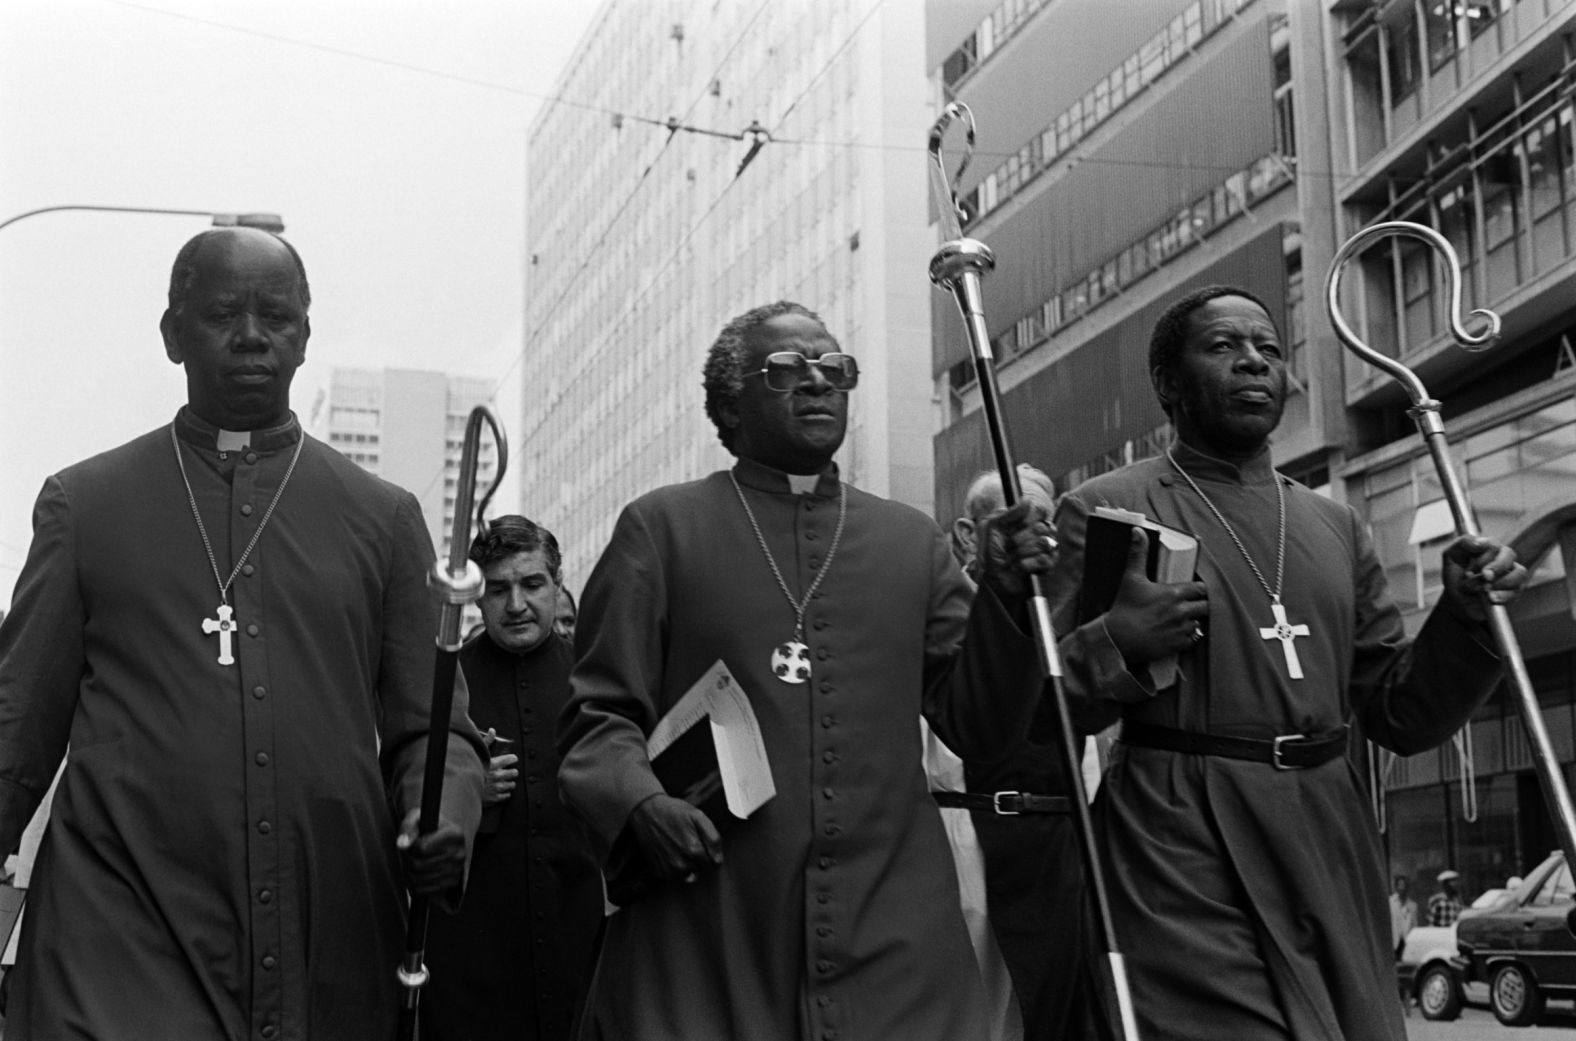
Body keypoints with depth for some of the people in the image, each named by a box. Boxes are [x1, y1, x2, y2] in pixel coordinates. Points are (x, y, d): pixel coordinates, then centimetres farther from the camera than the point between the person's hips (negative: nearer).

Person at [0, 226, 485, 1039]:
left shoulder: (383, 517, 11)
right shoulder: (83, 504, 9)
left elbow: (428, 727, 11)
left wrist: (444, 818, -8)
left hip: (329, 959, 2)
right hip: (123, 949, -2)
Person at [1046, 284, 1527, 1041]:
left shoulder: (1336, 525, 17)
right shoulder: (1100, 511, 1)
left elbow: (1398, 718, 17)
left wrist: (1464, 618, 1)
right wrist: (1116, 647, -19)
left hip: (1334, 860, 6)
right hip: (1186, 862, -5)